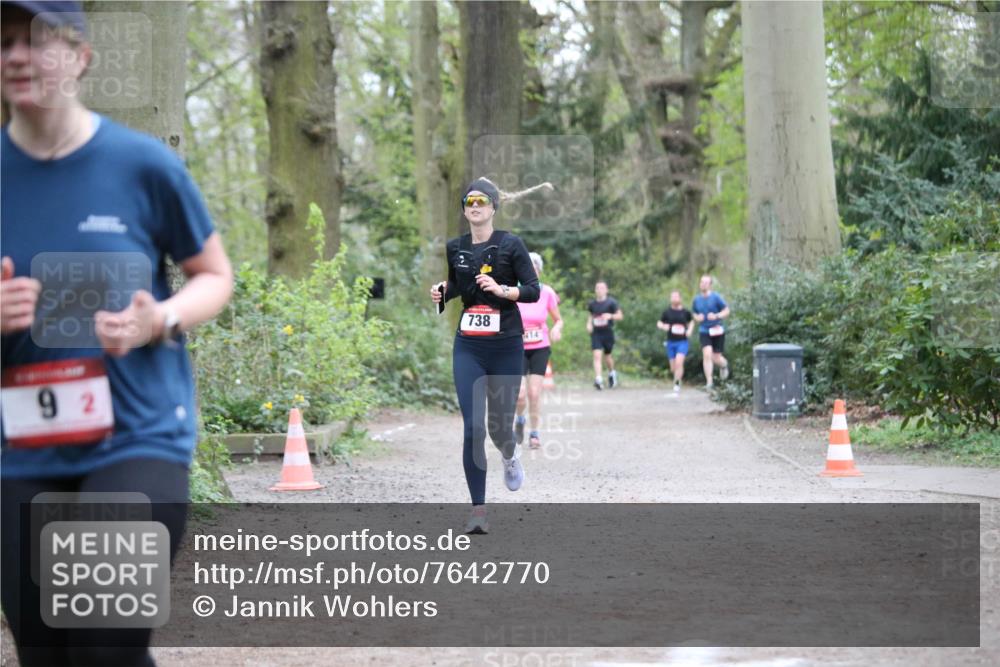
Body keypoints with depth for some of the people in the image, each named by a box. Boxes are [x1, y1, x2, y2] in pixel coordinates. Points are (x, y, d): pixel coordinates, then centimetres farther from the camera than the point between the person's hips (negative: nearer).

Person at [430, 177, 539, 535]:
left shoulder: (510, 245, -6)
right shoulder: (454, 247, 5)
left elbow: (533, 290, -7)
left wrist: (501, 289, -23)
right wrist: (443, 290, 2)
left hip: (506, 347, -2)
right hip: (468, 348, 2)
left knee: (499, 426, 7)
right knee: (472, 428, -10)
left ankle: (510, 456, 46)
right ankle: (478, 510, -6)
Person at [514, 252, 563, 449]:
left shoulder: (547, 293, -6)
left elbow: (558, 319, 5)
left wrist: (556, 329, -17)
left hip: (540, 348, 1)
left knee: (534, 393, -5)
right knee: (519, 394, -11)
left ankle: (535, 433, 14)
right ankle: (520, 420, 23)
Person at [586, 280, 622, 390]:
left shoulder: (611, 302, -4)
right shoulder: (592, 303, 5)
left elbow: (620, 316, -3)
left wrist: (610, 316, -22)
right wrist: (589, 323, 4)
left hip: (608, 333, -1)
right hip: (596, 333, 1)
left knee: (607, 356, 12)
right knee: (597, 356, -13)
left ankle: (612, 373, 41)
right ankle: (598, 380, -20)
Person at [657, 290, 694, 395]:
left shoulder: (685, 312, 2)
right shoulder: (667, 312, 2)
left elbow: (691, 322, 20)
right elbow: (659, 323, 10)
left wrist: (689, 330, 2)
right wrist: (663, 326, -12)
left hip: (682, 342, -2)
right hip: (671, 342, 2)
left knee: (679, 363, -21)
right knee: (673, 368, 6)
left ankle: (677, 386, -16)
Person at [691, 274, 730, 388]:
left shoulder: (716, 297, -8)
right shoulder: (697, 300, 4)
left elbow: (726, 311, -4)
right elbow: (694, 314, 19)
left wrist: (716, 316, -21)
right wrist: (697, 318, -5)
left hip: (717, 331, -2)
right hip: (704, 331, 2)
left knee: (716, 358, 3)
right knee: (707, 354, -16)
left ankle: (724, 365, 41)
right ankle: (709, 382, -11)